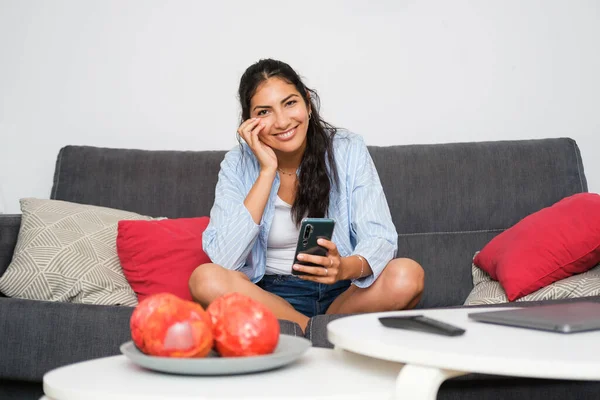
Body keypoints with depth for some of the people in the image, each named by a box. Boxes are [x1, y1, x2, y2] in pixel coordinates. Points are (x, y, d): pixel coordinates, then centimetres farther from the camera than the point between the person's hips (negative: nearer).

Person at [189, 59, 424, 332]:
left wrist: (344, 268, -36)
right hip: (272, 298, 1)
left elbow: (380, 238, -12)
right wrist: (268, 171, -18)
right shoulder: (237, 165, -4)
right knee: (205, 279, -29)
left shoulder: (348, 151, -4)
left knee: (408, 275, -29)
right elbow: (223, 258, -16)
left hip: (343, 295, 0)